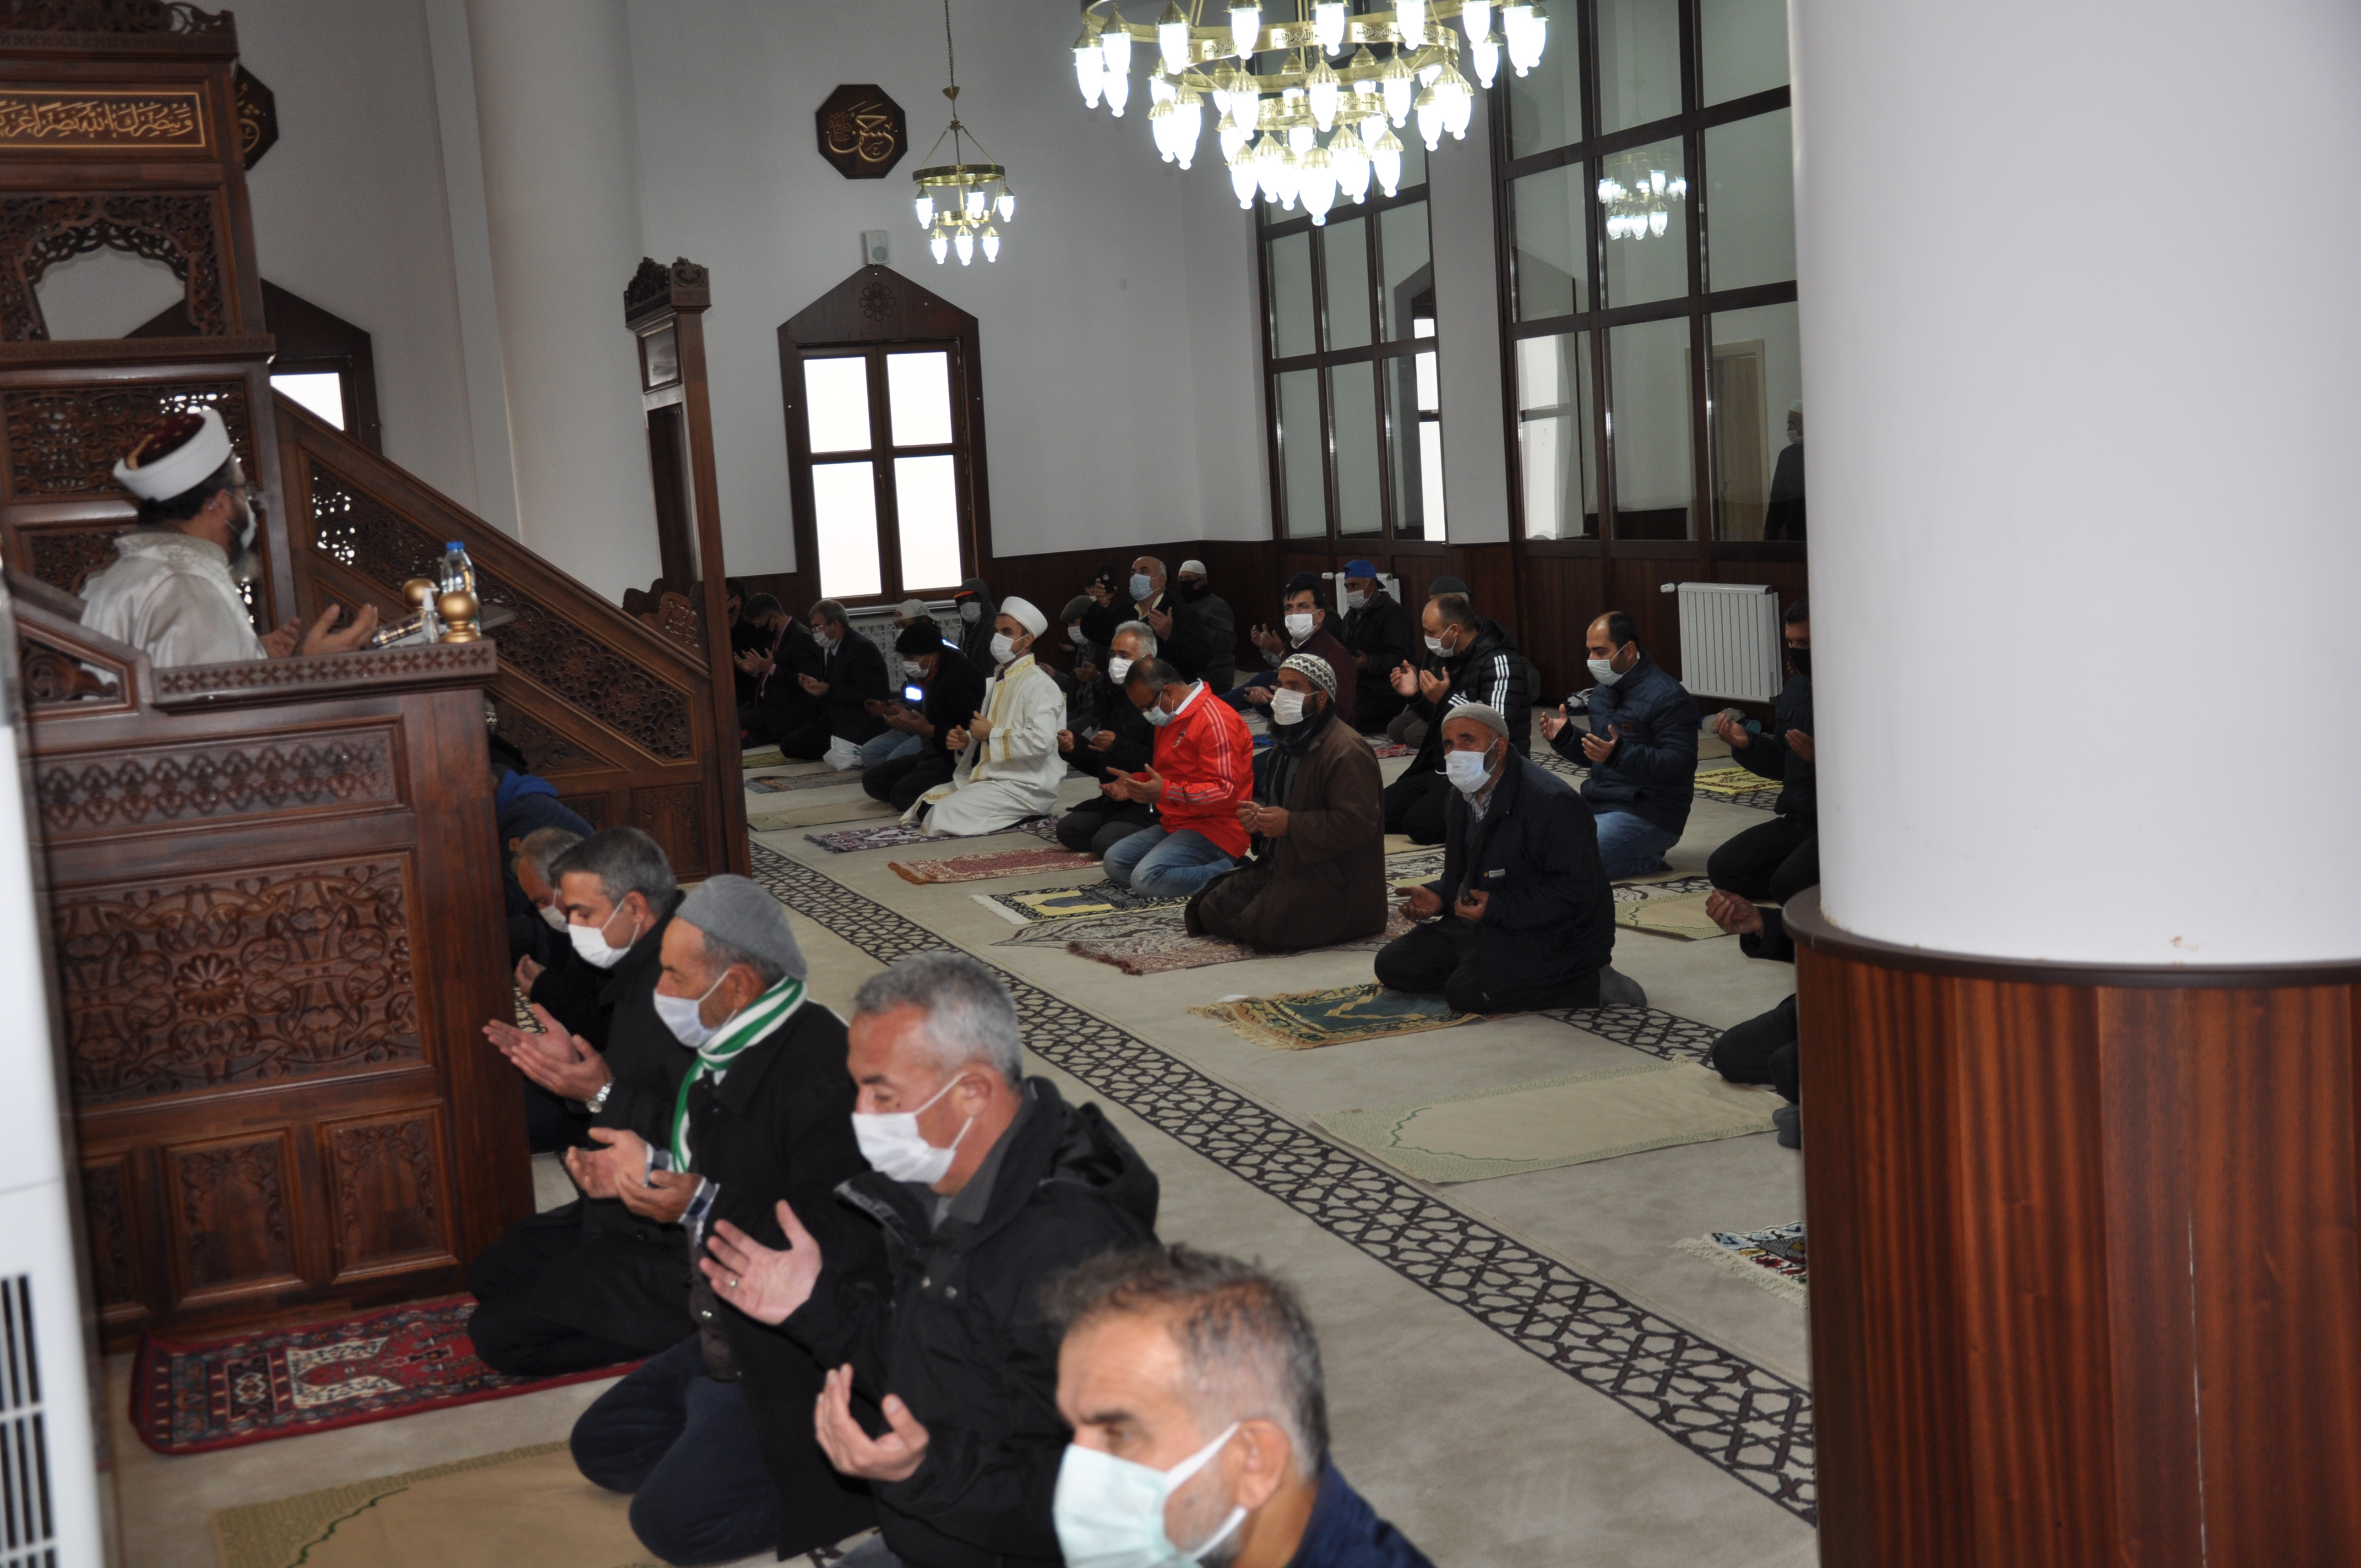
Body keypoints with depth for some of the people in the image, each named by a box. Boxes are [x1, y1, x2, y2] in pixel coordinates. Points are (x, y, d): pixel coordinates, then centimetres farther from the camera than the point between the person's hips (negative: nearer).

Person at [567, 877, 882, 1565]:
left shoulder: (821, 1073, -29)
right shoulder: (723, 1050, 2)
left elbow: (843, 1243, -32)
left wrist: (701, 1204, -31)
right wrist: (650, 1164, 5)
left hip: (796, 1356, -10)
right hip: (725, 1336, 10)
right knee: (601, 1444, 18)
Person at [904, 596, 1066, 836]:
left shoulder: (1039, 685, -11)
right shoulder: (997, 682, 18)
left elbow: (1041, 741, -26)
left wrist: (991, 734, -15)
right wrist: (966, 741, 4)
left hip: (1024, 787, -9)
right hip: (988, 779, 9)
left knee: (944, 816, -24)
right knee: (924, 806, 2)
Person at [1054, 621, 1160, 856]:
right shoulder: (1117, 697, 14)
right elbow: (1103, 765, 19)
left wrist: (1117, 747, -26)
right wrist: (1074, 747, 2)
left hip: (1149, 804, -10)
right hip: (1114, 799, 10)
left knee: (1106, 842, -25)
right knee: (1067, 829, 0)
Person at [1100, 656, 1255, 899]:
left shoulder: (1215, 721, -18)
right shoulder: (1170, 718, 15)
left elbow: (1225, 791, -25)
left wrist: (1165, 792, -32)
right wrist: (1135, 783, 11)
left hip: (1215, 830, -11)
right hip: (1175, 824, 11)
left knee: (1147, 878, -27)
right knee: (1114, 862, 0)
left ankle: (1227, 872, -13)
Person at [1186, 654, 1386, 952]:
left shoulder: (1347, 752, -19)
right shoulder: (1290, 743, 14)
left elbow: (1358, 823, -27)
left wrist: (1291, 824, -25)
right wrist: (1258, 813, 4)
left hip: (1331, 879, -9)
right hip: (1280, 865, 9)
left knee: (1261, 926, -25)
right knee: (1213, 909, 0)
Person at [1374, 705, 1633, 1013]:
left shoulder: (1550, 800, -23)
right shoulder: (1465, 794, 7)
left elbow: (1576, 890, -26)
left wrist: (1498, 909, -27)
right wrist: (1438, 896, -3)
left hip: (1558, 937, -9)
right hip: (1487, 924, 10)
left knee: (1467, 992, -27)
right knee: (1393, 964, 2)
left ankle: (1590, 985, -10)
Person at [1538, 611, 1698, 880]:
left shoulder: (1667, 696, -15)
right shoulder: (1603, 690, 15)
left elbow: (1681, 764, -23)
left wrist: (1620, 755, -34)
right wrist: (1564, 737, 3)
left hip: (1648, 815, -10)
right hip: (1597, 804, 10)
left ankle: (1647, 859, -3)